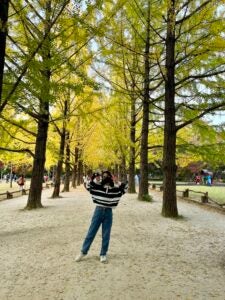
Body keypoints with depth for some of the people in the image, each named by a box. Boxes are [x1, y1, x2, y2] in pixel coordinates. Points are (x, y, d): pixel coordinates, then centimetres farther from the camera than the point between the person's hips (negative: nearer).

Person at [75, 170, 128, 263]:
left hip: (108, 213, 1)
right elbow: (88, 187, -1)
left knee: (106, 235, 8)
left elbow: (122, 190, 10)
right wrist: (93, 179, -15)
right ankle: (83, 252, 22)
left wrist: (124, 185, -8)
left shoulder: (115, 189, -1)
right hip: (98, 211, 0)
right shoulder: (97, 186, -3)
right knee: (91, 232, 8)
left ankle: (103, 254, 24)